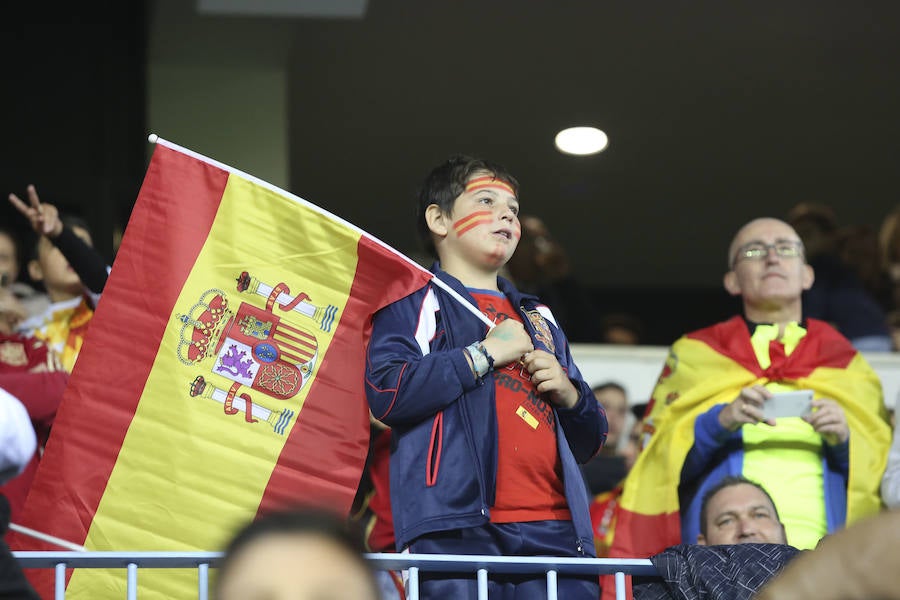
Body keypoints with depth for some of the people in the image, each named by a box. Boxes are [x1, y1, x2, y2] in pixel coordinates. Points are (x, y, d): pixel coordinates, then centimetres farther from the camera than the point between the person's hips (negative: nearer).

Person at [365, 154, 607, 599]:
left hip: (555, 531, 6)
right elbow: (387, 394, -8)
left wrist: (569, 394, 10)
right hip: (458, 529, -5)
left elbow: (589, 439, 32)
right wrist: (484, 354, -3)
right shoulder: (415, 302, 12)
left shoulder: (538, 320, 31)